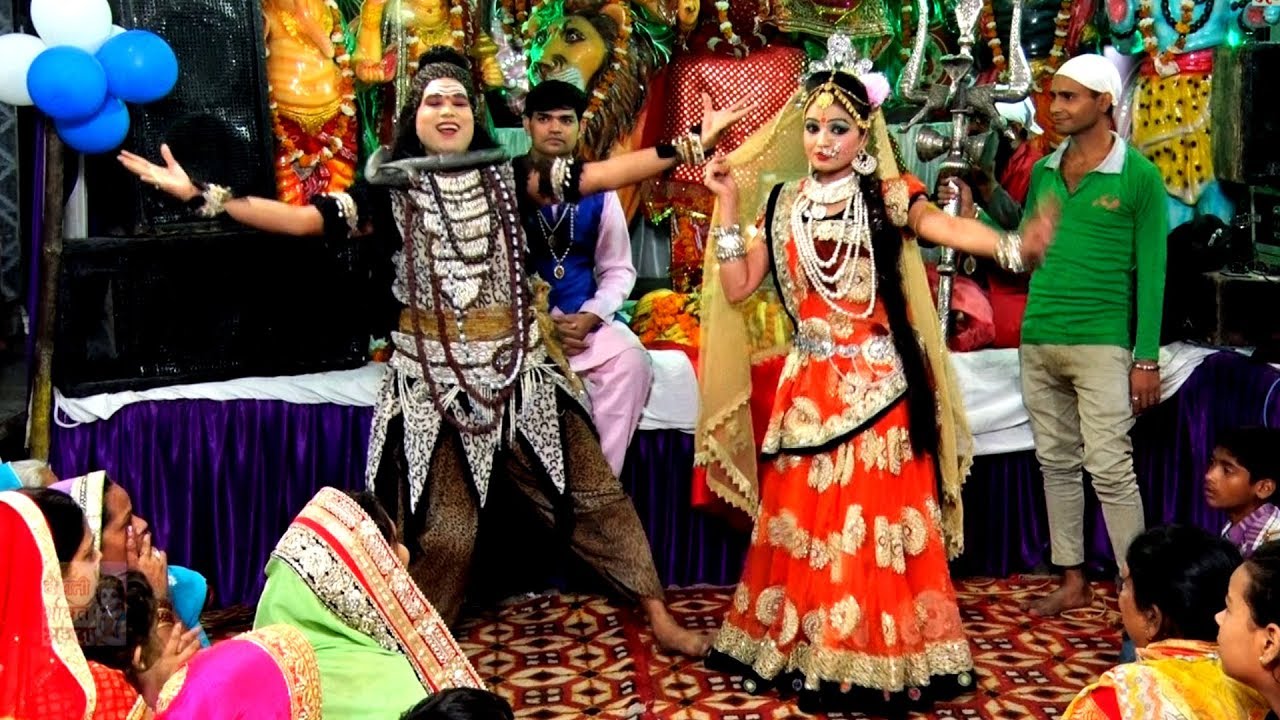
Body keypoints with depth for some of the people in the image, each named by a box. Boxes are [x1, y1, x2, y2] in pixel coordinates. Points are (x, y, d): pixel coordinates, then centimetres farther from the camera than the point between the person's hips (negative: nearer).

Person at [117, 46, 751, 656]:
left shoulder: (505, 177, 3)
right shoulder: (392, 190, -1)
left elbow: (597, 176, -3)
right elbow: (304, 219, -9)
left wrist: (688, 146, -9)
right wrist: (200, 194, -17)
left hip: (517, 366, 2)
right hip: (433, 375, -2)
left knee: (595, 490, 7)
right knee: (443, 531, 4)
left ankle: (659, 617, 21)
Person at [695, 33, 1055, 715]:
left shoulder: (884, 197, -2)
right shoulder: (781, 205, 7)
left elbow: (947, 227, -21)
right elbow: (737, 290, 3)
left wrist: (1011, 246, -41)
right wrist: (729, 206, -2)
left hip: (876, 384, -3)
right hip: (808, 387, 3)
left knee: (876, 519, -1)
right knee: (804, 517, 8)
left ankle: (877, 658, 11)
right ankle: (806, 648, 21)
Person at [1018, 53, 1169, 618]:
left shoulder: (1138, 175, -3)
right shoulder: (1043, 171, 11)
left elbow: (1150, 272, -4)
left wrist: (1147, 359, -8)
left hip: (1100, 344, -5)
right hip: (1038, 341, 6)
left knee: (1110, 469, -7)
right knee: (1056, 464, 11)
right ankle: (1072, 582, 21)